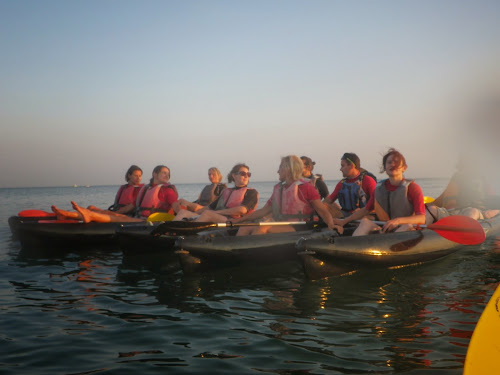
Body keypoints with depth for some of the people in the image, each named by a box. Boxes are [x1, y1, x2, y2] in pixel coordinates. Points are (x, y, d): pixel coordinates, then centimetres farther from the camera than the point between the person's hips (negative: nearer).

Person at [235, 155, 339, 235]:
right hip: (279, 228, 7)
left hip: (298, 230, -7)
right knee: (245, 228, -11)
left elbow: (323, 211, -4)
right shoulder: (278, 188, 20)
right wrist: (238, 220, 15)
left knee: (262, 228, -30)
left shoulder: (305, 187, -1)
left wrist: (331, 224, -24)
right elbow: (263, 211, 21)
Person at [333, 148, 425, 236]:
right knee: (365, 221, -19)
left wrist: (398, 220, -31)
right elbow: (366, 210, 19)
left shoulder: (412, 187, -5)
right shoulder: (380, 188, 8)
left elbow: (422, 218, -15)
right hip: (384, 230, 4)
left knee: (408, 226, -36)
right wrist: (344, 221, 11)